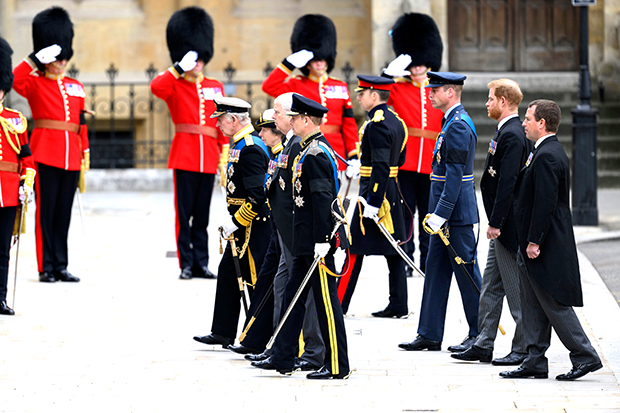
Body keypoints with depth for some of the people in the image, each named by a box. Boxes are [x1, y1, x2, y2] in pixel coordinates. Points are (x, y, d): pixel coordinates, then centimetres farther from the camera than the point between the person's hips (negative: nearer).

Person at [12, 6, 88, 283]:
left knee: (64, 213, 8)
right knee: (46, 212, -3)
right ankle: (46, 268, 1)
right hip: (46, 154, -5)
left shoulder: (75, 87, 16)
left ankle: (61, 266, 12)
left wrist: (86, 151, 12)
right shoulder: (35, 84, 1)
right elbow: (16, 79, -21)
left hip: (71, 157, 5)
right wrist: (37, 58, -16)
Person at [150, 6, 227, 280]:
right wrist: (179, 68, -15)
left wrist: (224, 153, 9)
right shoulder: (175, 87, 3)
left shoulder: (215, 87, 14)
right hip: (184, 156, -4)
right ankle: (186, 265, 1)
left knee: (202, 214, 8)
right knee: (184, 213, -2)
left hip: (208, 158, 4)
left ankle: (201, 263, 11)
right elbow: (156, 87, -20)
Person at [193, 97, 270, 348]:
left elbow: (257, 196, -25)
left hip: (254, 227, -11)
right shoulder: (240, 145, 13)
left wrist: (235, 222, -19)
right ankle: (222, 333, 19)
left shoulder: (251, 149, -20)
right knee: (228, 272, 14)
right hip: (244, 225, 11)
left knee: (258, 280, -3)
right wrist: (233, 220, 17)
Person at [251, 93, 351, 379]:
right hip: (305, 240, 11)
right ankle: (283, 359, 18)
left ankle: (337, 366, 1)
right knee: (294, 294, 13)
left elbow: (322, 198, -23)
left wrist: (322, 240, -25)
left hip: (316, 240, -11)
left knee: (326, 300, -5)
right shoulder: (312, 149, 15)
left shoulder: (315, 154, -17)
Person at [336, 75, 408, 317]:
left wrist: (372, 202, -24)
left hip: (374, 192, -9)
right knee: (392, 249, 9)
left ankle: (339, 303, 1)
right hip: (392, 193, 9)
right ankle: (398, 304, 10)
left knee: (355, 247, -3)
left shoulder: (377, 125, -18)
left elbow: (381, 167, -23)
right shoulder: (396, 121, 11)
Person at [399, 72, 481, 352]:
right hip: (447, 213, 10)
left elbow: (455, 175, -21)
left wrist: (440, 213, -23)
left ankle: (479, 336, 5)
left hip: (457, 213, -10)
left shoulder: (459, 126, -17)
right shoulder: (452, 122, 15)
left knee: (467, 273, -2)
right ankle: (429, 335, 15)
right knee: (436, 270, 11)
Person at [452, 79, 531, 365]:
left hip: (509, 224, -10)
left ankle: (523, 349, 4)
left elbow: (508, 183, -23)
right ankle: (483, 345, 17)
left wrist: (496, 223, -22)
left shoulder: (513, 135, -18)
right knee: (490, 287, 12)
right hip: (502, 224, 10)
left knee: (516, 290, -2)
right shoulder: (507, 131, 14)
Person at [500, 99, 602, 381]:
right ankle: (535, 362, 14)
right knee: (534, 305, 11)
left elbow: (545, 203, -23)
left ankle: (585, 356, 0)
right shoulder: (550, 152, 15)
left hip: (547, 247, -10)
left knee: (554, 304, -5)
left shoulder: (547, 156, -18)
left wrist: (534, 242, -21)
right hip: (535, 244, 10)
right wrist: (528, 243, 19)